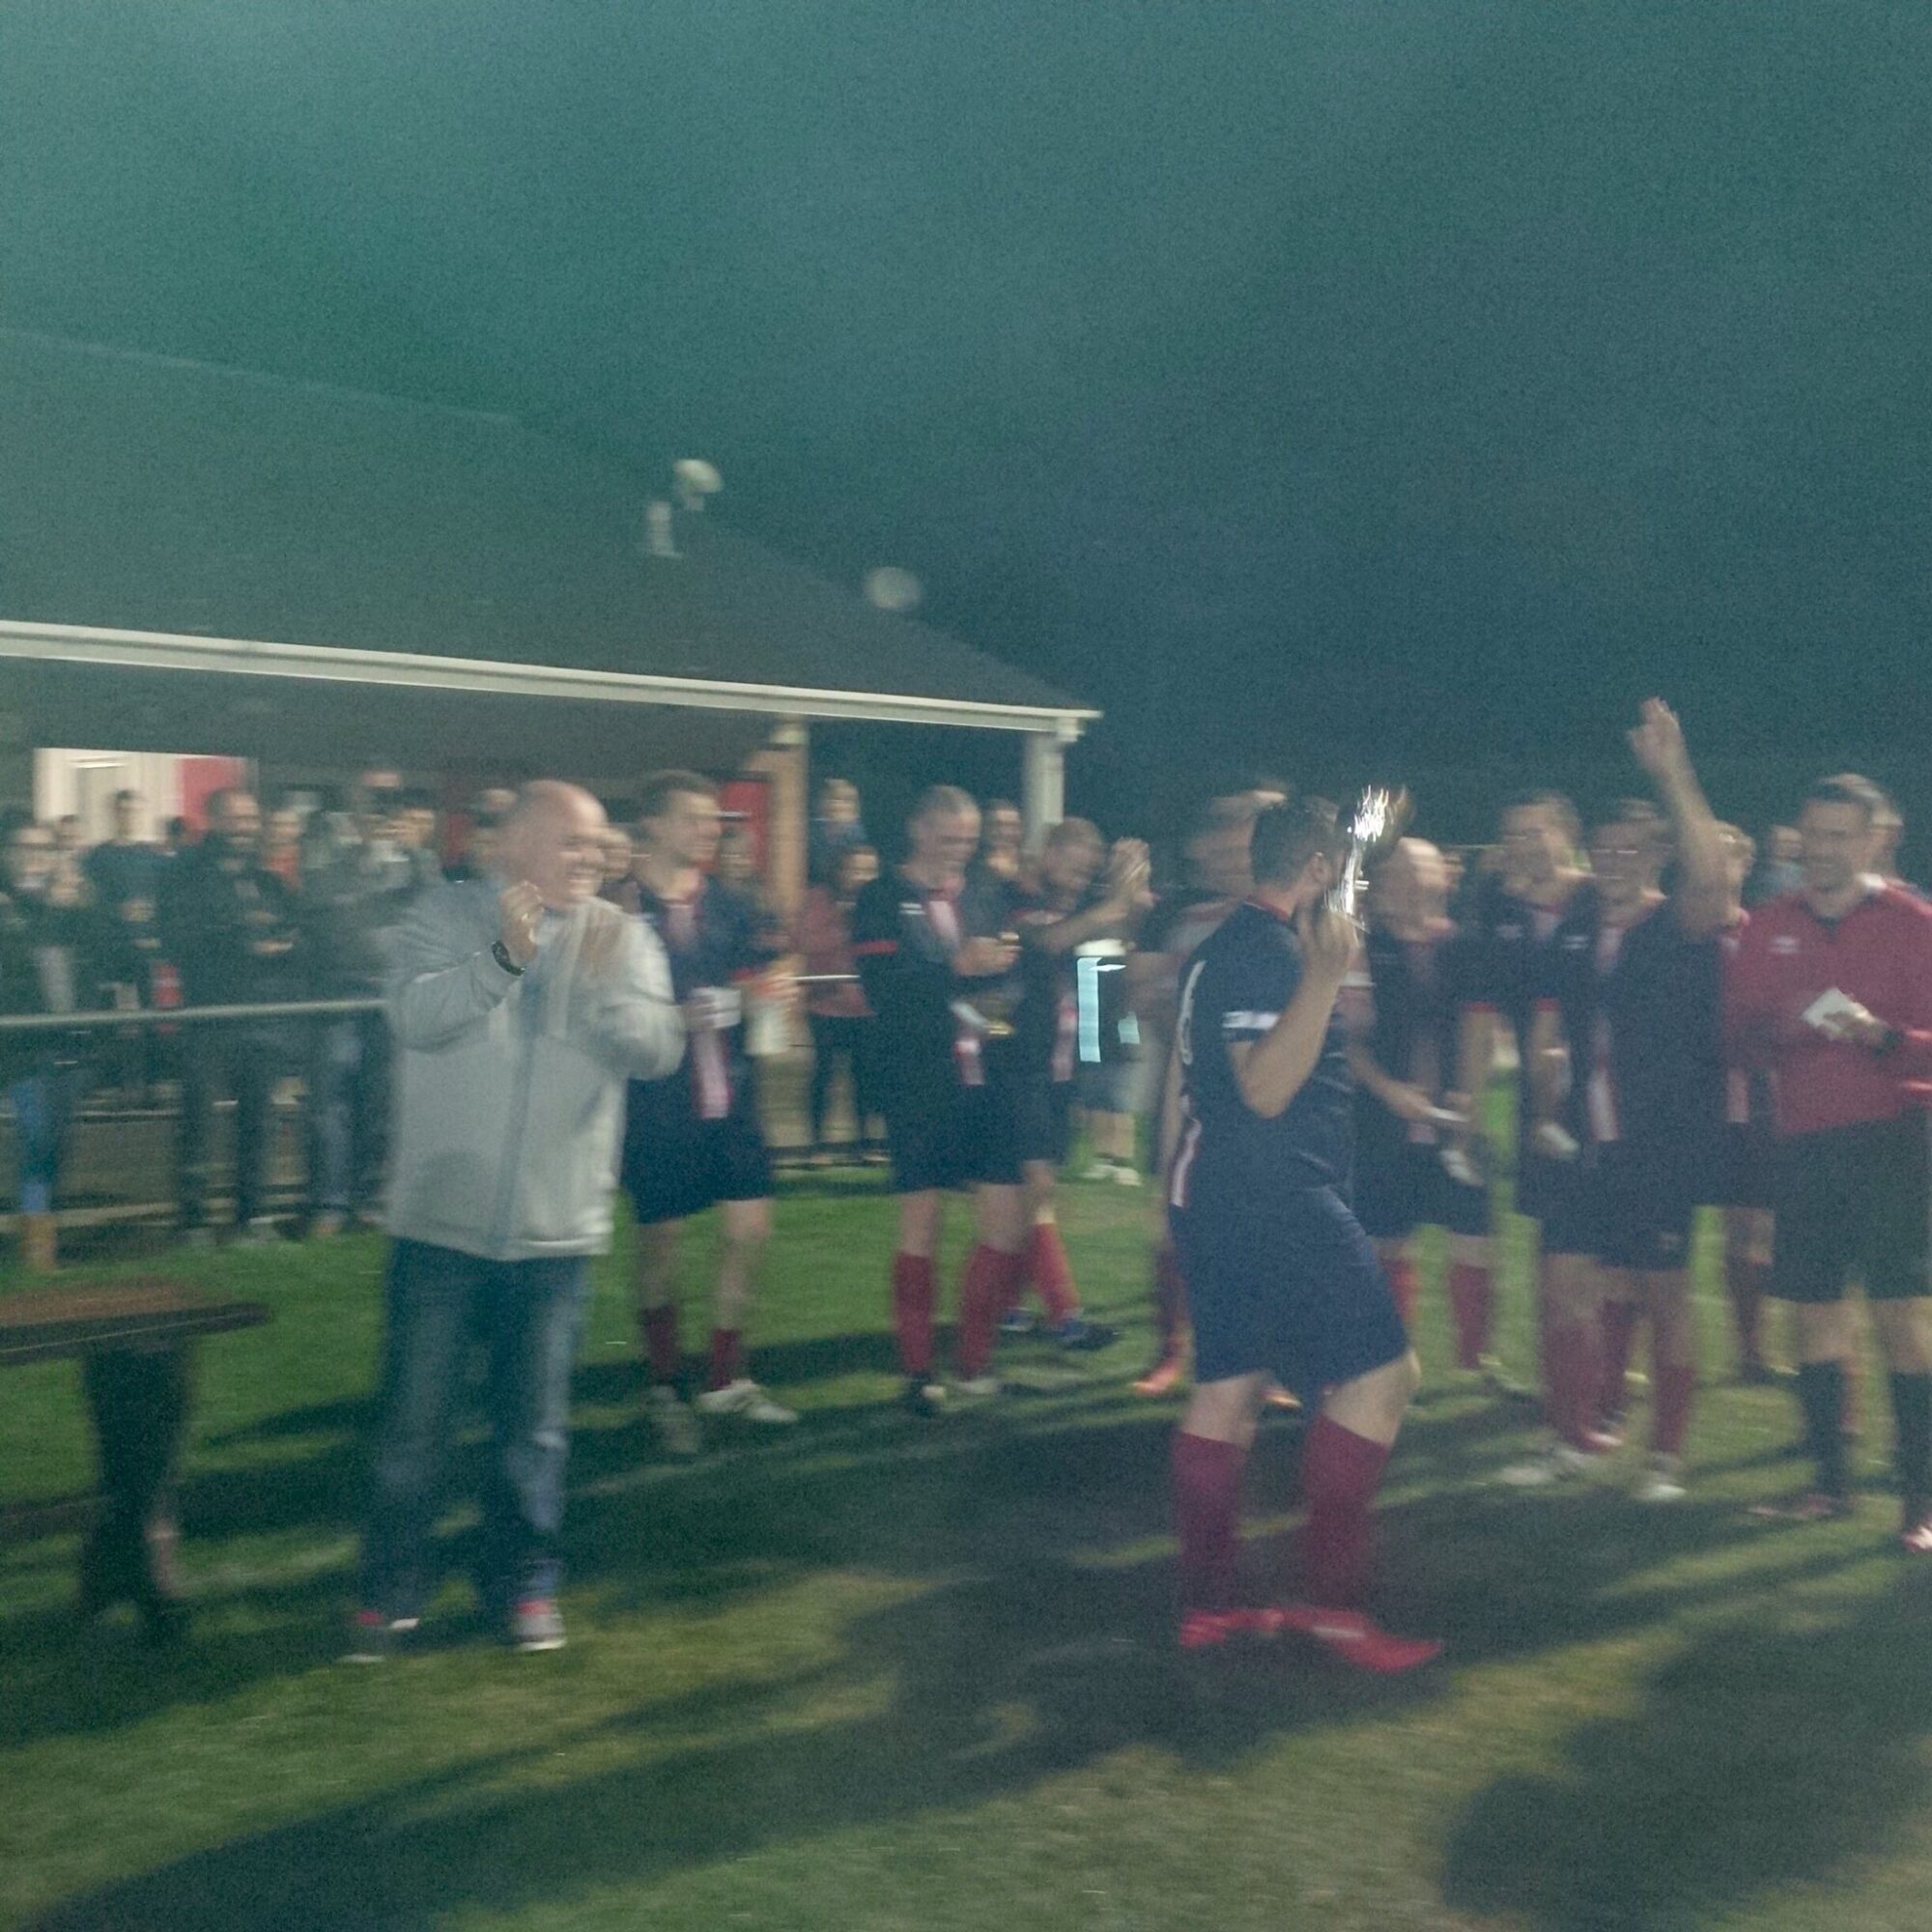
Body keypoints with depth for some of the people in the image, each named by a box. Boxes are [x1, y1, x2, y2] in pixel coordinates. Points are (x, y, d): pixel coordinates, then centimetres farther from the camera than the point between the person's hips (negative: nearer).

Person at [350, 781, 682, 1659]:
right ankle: (391, 1590, 22)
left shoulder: (623, 938, 3)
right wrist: (505, 956, -31)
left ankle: (523, 1580, 28)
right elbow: (414, 1014, -18)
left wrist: (608, 986, -25)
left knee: (534, 1426, 12)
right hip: (439, 1224, -2)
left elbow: (658, 1050, -8)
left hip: (554, 1233, 2)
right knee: (413, 1422, 7)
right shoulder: (446, 915, -2)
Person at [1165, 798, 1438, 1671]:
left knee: (1228, 1387, 12)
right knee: (1381, 1372, -6)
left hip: (1217, 1196, 10)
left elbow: (1184, 1068, 24)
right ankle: (1330, 1597, -5)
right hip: (1276, 1199, -10)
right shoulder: (1269, 951, -15)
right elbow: (1265, 1088, -24)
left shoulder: (1222, 946, 16)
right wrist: (1324, 977, -29)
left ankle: (1208, 1603, 17)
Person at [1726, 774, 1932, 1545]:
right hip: (1801, 1140, 3)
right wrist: (1775, 1032, -13)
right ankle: (1830, 1479, 19)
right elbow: (1739, 1034, 8)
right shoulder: (1769, 927, 8)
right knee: (1814, 1311, 7)